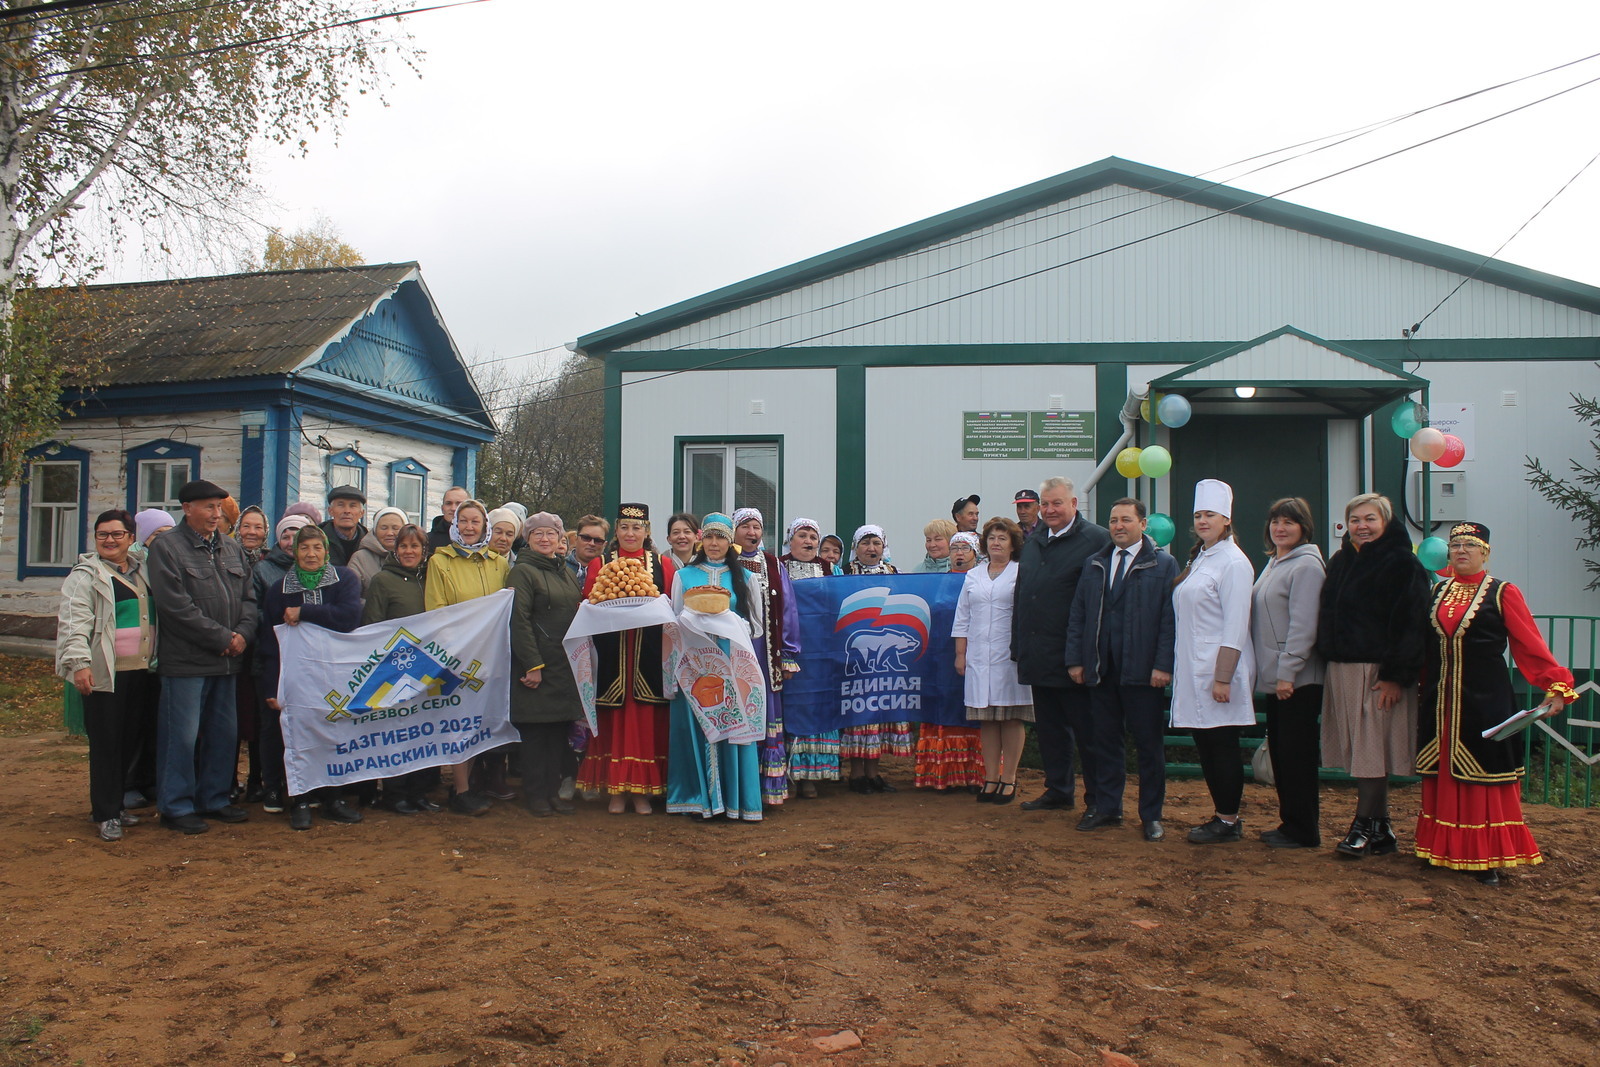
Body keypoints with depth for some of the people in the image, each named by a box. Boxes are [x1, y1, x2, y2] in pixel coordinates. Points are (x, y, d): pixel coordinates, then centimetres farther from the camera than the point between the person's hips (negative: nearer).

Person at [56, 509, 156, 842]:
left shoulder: (142, 572, 16)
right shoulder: (86, 574, -3)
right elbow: (73, 621, -11)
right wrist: (79, 663, -20)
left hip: (140, 671, 6)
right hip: (104, 674, -6)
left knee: (129, 741, 10)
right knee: (105, 743, -3)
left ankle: (116, 804, 21)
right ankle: (105, 813, 5)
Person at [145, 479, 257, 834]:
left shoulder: (232, 549, 16)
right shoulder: (166, 546, -6)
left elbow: (249, 597, 14)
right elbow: (176, 605, -14)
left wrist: (243, 633, -5)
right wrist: (222, 638, -14)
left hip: (227, 659, 7)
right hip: (186, 660, -6)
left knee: (224, 733, 12)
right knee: (183, 735, -1)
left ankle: (215, 798, 25)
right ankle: (176, 806, 10)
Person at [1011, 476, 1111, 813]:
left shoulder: (1095, 539, -8)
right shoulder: (1032, 543, 15)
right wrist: (1018, 645, 13)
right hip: (1038, 655, 7)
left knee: (1086, 730, 3)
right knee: (1049, 728, 15)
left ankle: (1098, 799, 14)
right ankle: (1057, 791, 26)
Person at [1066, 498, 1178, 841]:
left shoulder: (1164, 565, 0)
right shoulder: (1094, 564, 13)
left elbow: (1170, 619, -6)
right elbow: (1077, 616, 12)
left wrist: (1163, 665, -14)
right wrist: (1075, 659, 4)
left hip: (1143, 671, -4)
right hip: (1100, 671, 4)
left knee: (1149, 745, 4)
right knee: (1104, 741, 10)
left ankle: (1151, 815, 15)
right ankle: (1107, 808, 21)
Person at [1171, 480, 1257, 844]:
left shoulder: (1233, 563, -11)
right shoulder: (1198, 560, 15)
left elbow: (1235, 627, -16)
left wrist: (1223, 677, -20)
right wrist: (1178, 668, 13)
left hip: (1219, 668, -8)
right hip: (1193, 670, 9)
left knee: (1223, 745, -1)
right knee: (1205, 746, 12)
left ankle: (1229, 821, 9)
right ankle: (1221, 815, 21)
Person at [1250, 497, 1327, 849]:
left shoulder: (1306, 565, -12)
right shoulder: (1273, 564, 17)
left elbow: (1303, 625, -18)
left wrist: (1287, 671, -20)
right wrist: (1272, 672, 16)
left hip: (1297, 680, -9)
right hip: (1274, 677, 9)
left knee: (1297, 754, -2)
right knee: (1279, 753, 13)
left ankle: (1303, 830, 7)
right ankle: (1290, 821, 22)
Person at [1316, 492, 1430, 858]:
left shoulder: (1401, 563, -7)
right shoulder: (1340, 561, 13)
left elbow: (1411, 623, -13)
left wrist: (1396, 675, -18)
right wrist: (1329, 659, 9)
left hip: (1378, 671, -7)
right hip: (1341, 668, 7)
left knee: (1372, 749, -1)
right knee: (1360, 748, 9)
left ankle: (1365, 826, 7)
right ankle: (1381, 828, 18)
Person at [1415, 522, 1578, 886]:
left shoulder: (1503, 593, -3)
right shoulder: (1438, 592, 11)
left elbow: (1531, 645, -10)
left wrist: (1556, 686, -21)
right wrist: (1423, 687, 8)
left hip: (1485, 703, -4)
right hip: (1441, 703, 4)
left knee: (1485, 779, 1)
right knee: (1442, 778, 8)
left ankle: (1487, 858, 9)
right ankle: (1443, 850, 17)